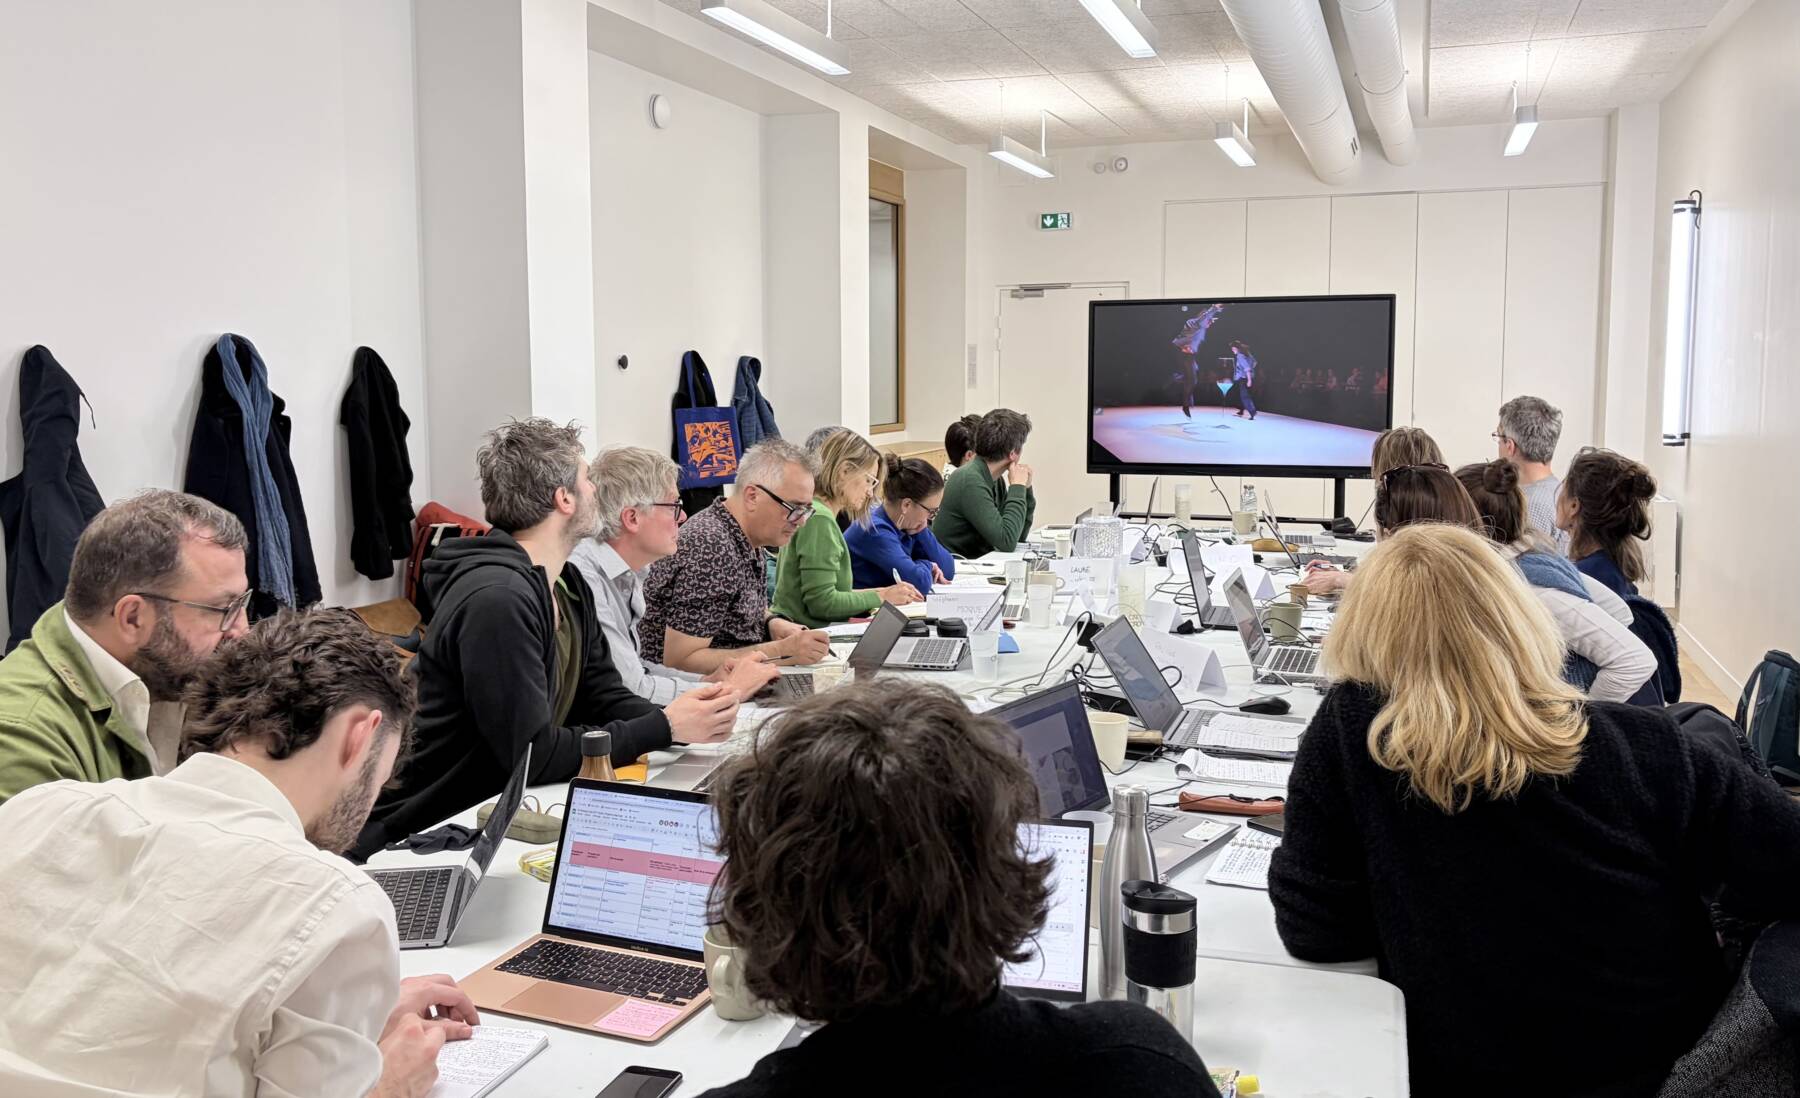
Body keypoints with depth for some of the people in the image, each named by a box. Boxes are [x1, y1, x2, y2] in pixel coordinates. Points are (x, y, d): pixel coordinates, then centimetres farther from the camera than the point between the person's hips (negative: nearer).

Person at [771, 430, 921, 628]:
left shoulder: (811, 512, 16)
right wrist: (882, 597, -7)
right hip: (805, 635, -9)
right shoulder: (819, 519, -12)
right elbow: (822, 603, -17)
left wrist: (875, 592, 9)